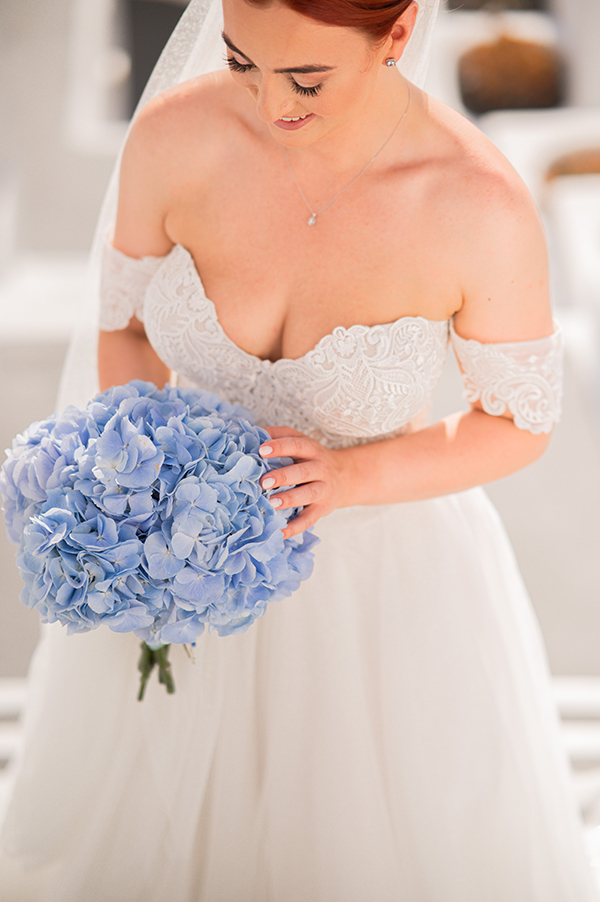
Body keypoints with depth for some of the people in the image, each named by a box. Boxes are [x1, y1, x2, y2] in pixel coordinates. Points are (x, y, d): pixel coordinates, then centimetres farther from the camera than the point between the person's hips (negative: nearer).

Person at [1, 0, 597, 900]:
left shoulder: (484, 208, -27)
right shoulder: (173, 135, -20)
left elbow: (523, 422, -11)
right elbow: (128, 324, -2)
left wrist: (353, 474, -26)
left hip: (386, 574, -2)